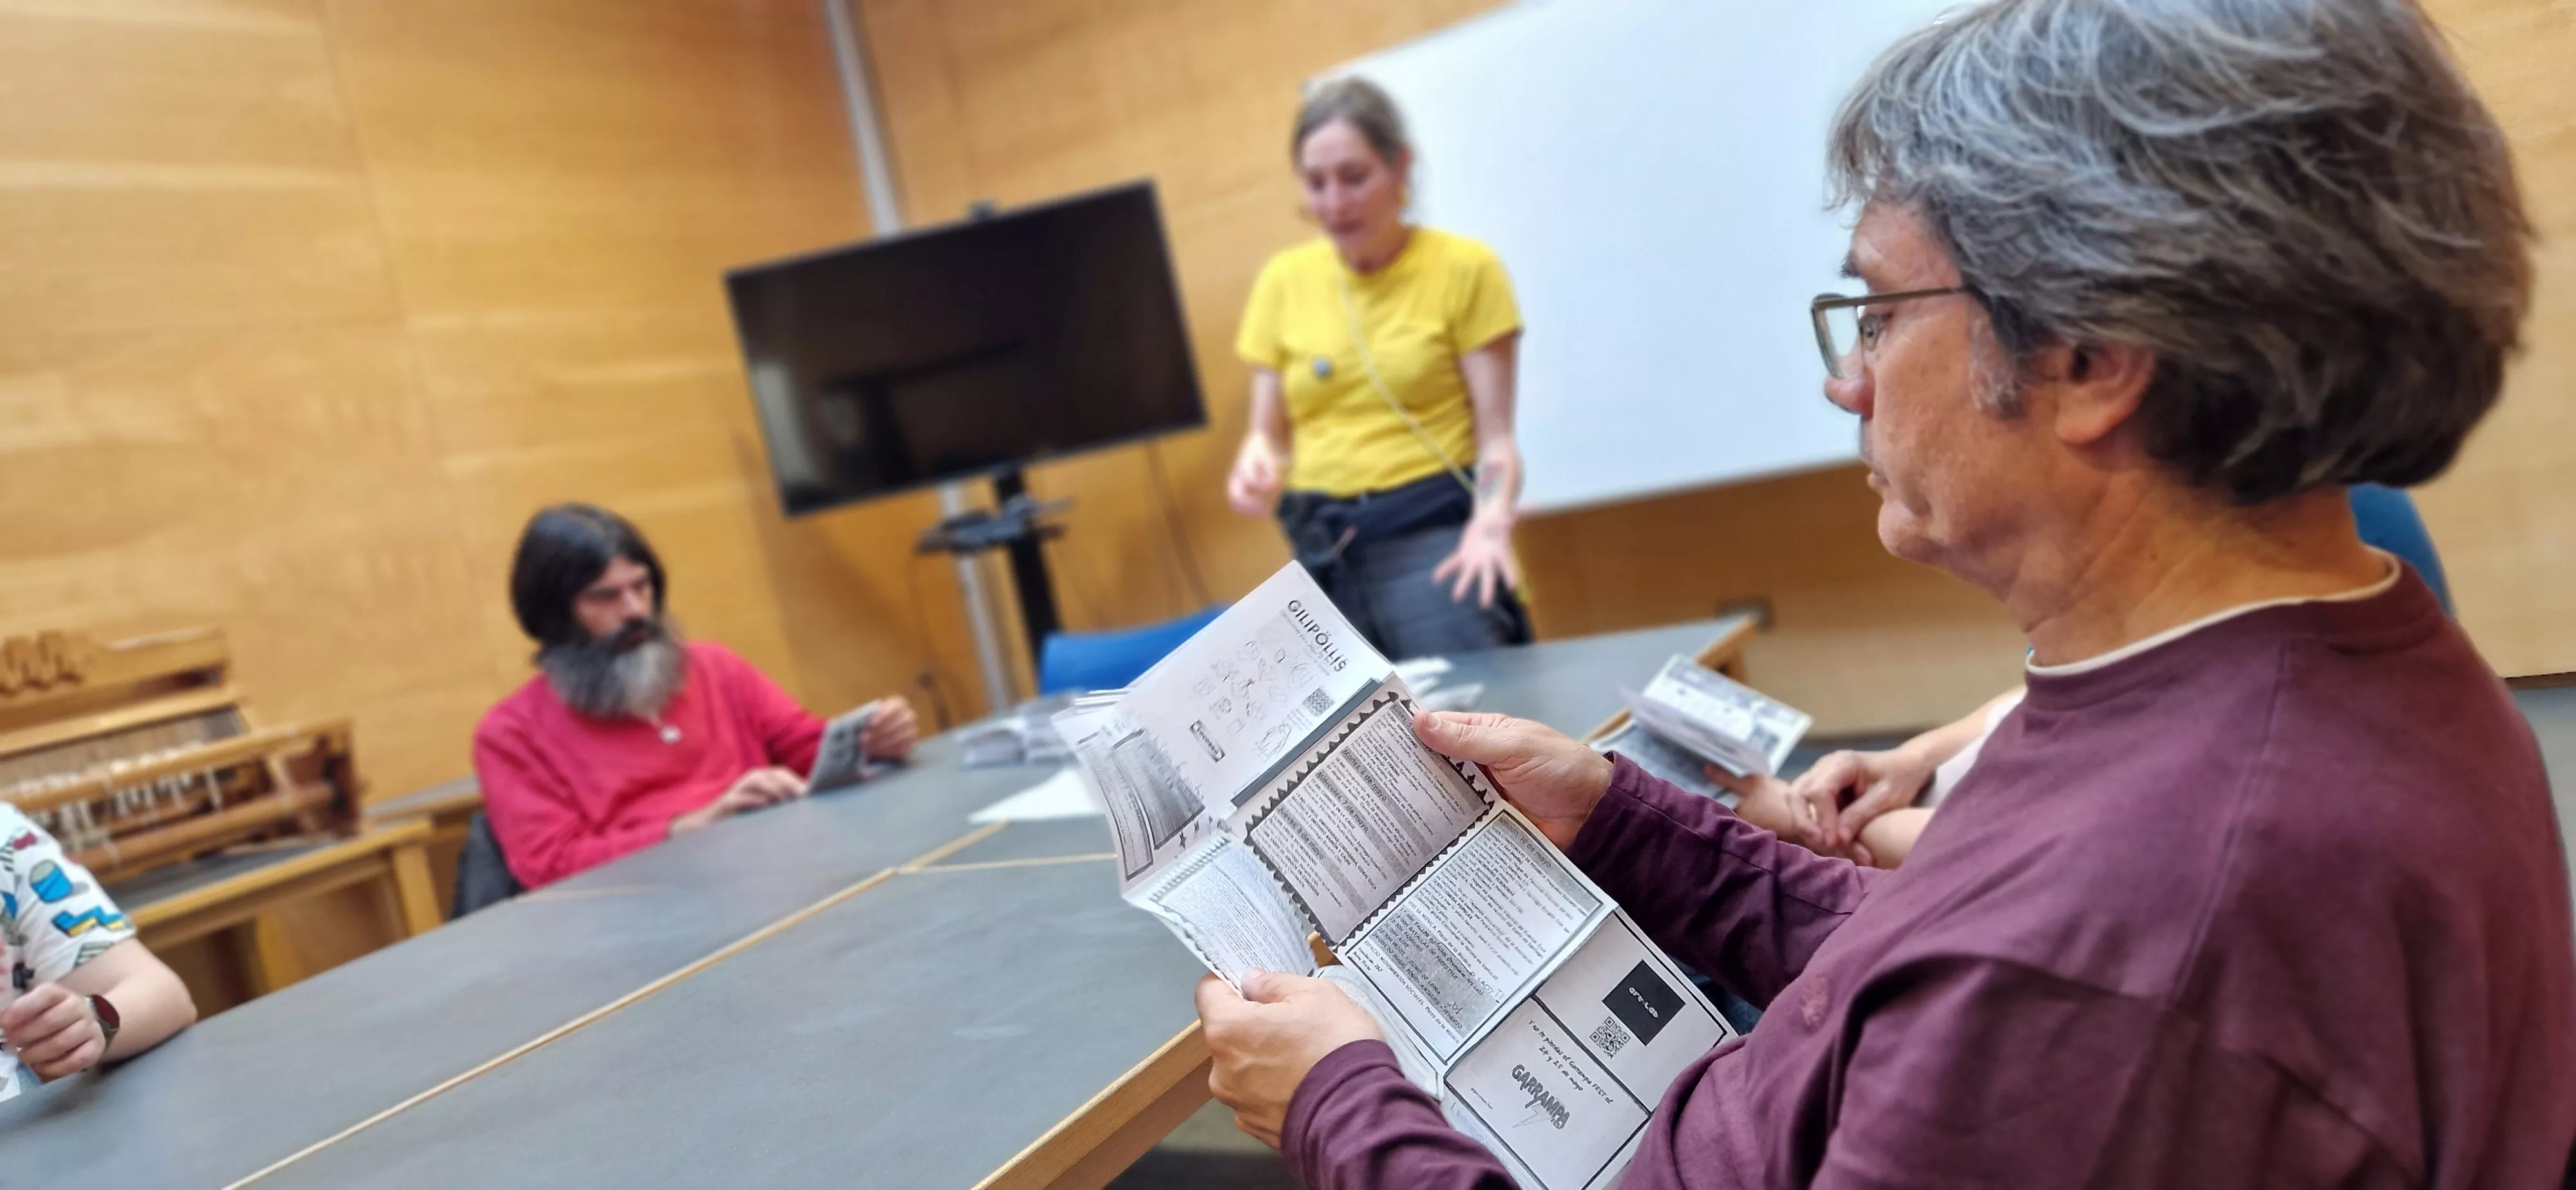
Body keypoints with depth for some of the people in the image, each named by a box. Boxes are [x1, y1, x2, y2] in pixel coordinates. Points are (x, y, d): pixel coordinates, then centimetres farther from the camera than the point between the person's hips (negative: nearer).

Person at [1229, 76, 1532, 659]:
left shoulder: (1465, 268, -4)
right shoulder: (1283, 281, 7)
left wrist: (1492, 521, -25)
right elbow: (1269, 432, 11)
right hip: (1324, 550, 4)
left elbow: (1495, 439, -5)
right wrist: (1258, 467, -12)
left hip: (1434, 539, -4)